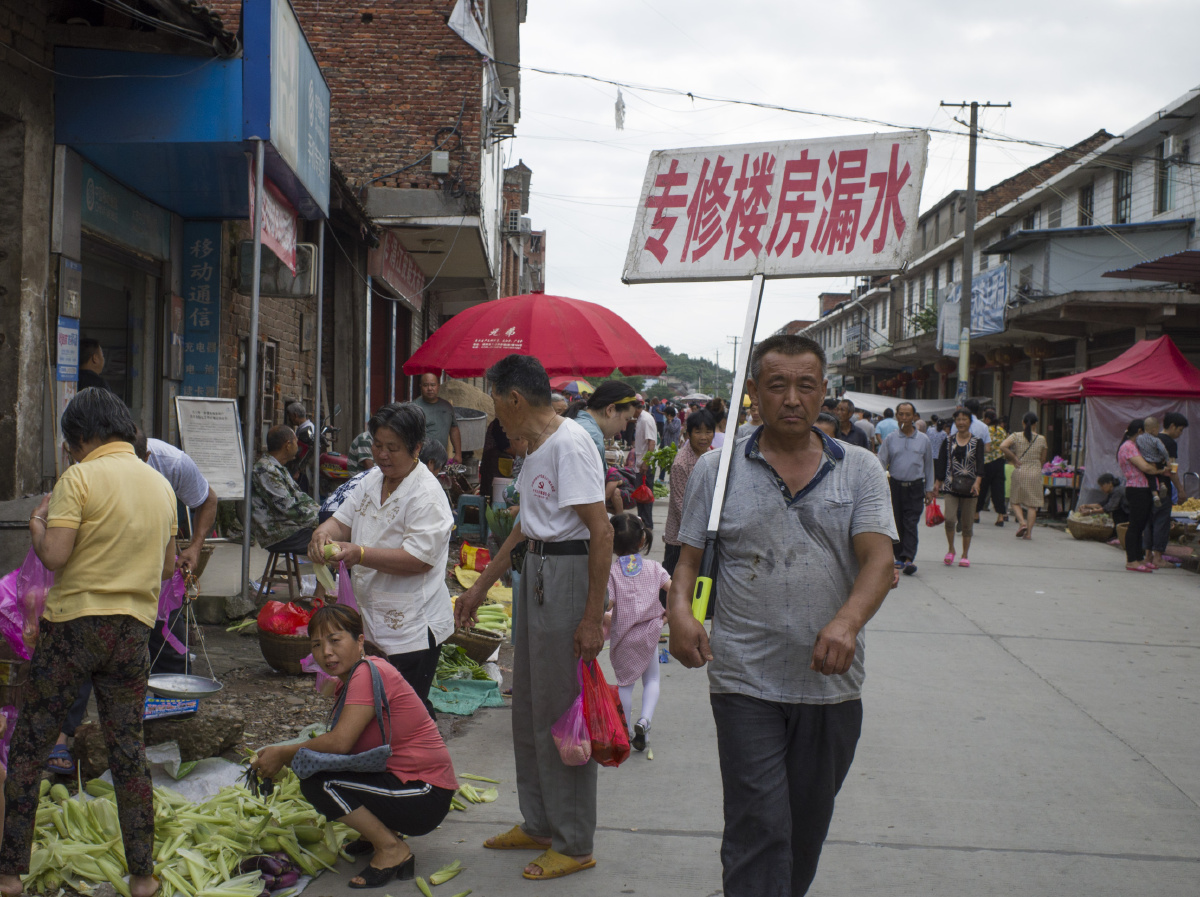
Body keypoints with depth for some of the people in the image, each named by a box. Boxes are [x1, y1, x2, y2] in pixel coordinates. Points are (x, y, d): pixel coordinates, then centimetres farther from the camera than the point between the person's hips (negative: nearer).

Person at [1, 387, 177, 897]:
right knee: (128, 750, 10)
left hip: (74, 622, -5)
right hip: (134, 628, 5)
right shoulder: (161, 484, 9)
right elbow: (168, 567, 16)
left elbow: (54, 556, -16)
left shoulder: (80, 477, -9)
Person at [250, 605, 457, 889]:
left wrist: (285, 754, -11)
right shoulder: (349, 679, 13)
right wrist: (283, 755, -3)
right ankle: (380, 833, 15)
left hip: (426, 797, -10)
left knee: (317, 782, -19)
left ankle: (392, 849, -7)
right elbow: (340, 741, 9)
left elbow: (339, 742, -24)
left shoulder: (369, 672, -18)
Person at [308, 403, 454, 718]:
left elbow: (418, 559, -22)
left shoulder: (426, 495, -15)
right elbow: (343, 520, 11)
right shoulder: (373, 480, 11)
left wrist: (358, 554, -29)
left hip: (412, 628, -8)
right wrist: (324, 532, -14)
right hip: (373, 621, 8)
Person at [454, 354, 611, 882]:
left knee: (560, 710, -2)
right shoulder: (535, 447, 14)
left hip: (569, 574, -10)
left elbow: (601, 532, -21)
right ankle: (539, 825, 31)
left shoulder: (570, 444, -17)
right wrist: (480, 588, 28)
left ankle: (574, 844, 11)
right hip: (535, 572, 10)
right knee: (529, 705, 17)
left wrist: (592, 617, -23)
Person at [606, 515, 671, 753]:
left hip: (622, 636, -1)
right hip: (649, 633, 1)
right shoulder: (654, 568, -2)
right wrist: (667, 614, 6)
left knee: (625, 682, 13)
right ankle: (645, 720, -7)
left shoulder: (610, 572, -10)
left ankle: (626, 731, 18)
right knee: (651, 679, 15)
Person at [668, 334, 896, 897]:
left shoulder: (859, 470, 4)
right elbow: (690, 556, 5)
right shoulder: (716, 469, 4)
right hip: (746, 682, -2)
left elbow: (878, 559, -7)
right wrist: (679, 610, -17)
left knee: (807, 826, 16)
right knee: (758, 831, -6)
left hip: (832, 683, 2)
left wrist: (846, 622, -27)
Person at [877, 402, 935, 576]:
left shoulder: (923, 440, 7)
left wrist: (929, 489, 11)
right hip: (895, 485, 1)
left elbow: (929, 465, 13)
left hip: (915, 487, -1)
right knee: (896, 523, 6)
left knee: (911, 524, -9)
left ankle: (909, 559, -15)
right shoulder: (889, 439, 5)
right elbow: (881, 462, 3)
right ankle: (899, 557, 16)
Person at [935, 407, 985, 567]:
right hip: (951, 486, 0)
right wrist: (938, 485, 3)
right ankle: (951, 549, 6)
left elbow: (980, 464, -8)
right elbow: (942, 464, 9)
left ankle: (965, 555, 17)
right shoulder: (948, 442, 7)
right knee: (950, 518, -15)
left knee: (967, 523, 4)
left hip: (969, 487, 0)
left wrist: (977, 482, -23)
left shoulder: (977, 442, 3)